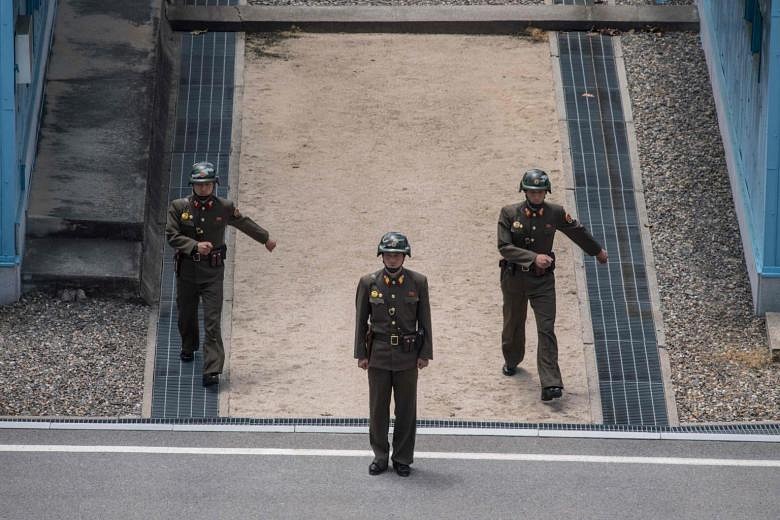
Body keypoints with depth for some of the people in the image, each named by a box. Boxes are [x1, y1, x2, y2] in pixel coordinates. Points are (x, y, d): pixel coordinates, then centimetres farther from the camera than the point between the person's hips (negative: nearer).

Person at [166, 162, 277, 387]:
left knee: (212, 322, -11)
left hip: (213, 271, -2)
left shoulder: (224, 207, -2)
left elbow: (245, 223, 15)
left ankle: (212, 370, -14)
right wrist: (195, 246, -26)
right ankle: (188, 348, 49)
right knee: (186, 314, 19)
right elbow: (172, 236, -11)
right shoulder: (179, 207, -5)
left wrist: (265, 239, 30)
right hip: (187, 269, 2)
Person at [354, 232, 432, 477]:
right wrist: (361, 354, 1)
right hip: (378, 354, 0)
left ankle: (402, 458, 18)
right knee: (378, 408, 7)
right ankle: (380, 456, 20)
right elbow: (361, 320, 3)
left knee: (406, 409, 6)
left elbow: (424, 319, 1)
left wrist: (425, 353, 0)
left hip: (407, 355, 0)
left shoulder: (418, 282, -4)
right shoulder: (368, 282, -3)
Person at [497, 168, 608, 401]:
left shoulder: (555, 213, -6)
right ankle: (512, 361, 49)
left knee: (546, 330, -11)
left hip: (543, 279, 0)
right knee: (514, 323, 20)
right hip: (514, 277, 1)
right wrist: (534, 257, -31)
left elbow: (578, 232, 12)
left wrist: (597, 251, 27)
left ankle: (550, 384, -17)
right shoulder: (509, 213, -11)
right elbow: (504, 247, -19)